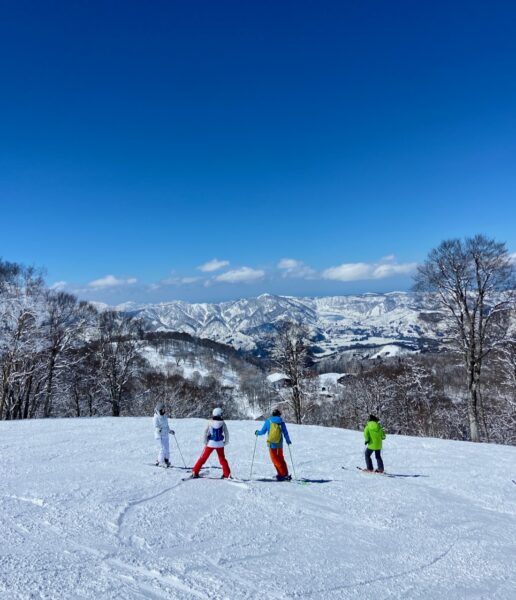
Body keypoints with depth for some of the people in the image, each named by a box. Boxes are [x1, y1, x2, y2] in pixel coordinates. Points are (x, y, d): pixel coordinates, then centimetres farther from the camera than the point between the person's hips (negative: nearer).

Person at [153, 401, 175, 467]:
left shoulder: (164, 416, 14)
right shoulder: (156, 417, -10)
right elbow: (156, 427, -16)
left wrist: (170, 431, 26)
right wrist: (158, 430, -35)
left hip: (165, 435, 8)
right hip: (159, 435, -7)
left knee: (167, 449, 7)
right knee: (162, 449, -12)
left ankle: (166, 461, 17)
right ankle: (161, 462, -2)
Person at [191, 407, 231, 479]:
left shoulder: (210, 422, -5)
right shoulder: (222, 423, -3)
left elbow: (205, 432, -7)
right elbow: (226, 433, -1)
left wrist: (205, 442, 4)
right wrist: (225, 442, 11)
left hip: (210, 443, -1)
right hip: (220, 444, 1)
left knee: (203, 457, 11)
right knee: (222, 459, 16)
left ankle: (195, 472, 10)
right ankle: (227, 474, 12)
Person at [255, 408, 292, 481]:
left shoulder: (268, 421, -3)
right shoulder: (281, 422, 1)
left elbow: (263, 432, -1)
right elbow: (285, 433, 5)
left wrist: (257, 432, 20)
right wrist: (288, 440, 21)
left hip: (272, 443, -3)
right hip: (280, 443, 3)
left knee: (275, 459, 2)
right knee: (281, 458, 18)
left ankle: (283, 474, -7)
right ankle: (285, 474, 16)